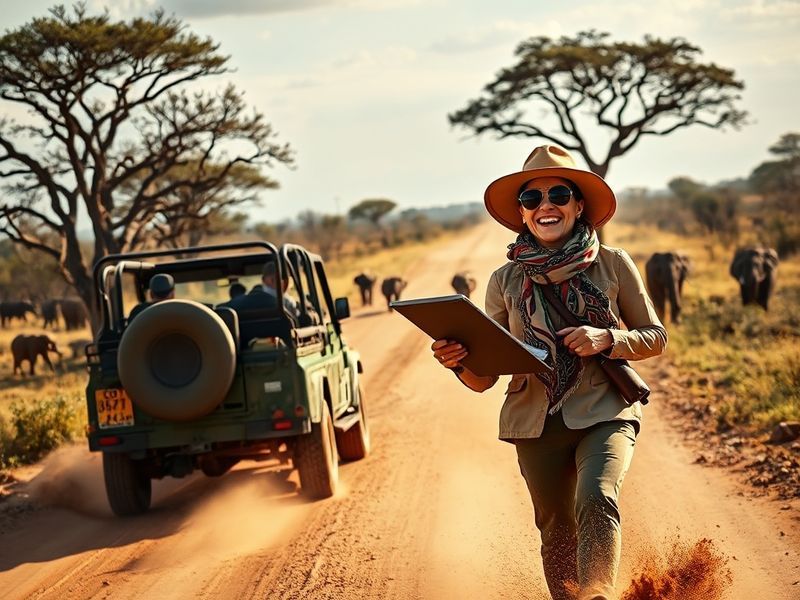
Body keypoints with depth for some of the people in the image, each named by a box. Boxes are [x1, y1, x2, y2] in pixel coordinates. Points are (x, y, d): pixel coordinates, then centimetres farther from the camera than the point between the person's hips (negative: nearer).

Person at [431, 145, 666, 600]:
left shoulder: (613, 265, 0)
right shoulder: (505, 280, 4)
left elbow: (656, 337, 8)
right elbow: (483, 377, 6)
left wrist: (606, 339, -12)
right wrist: (458, 361, -18)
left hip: (604, 413, -2)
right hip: (537, 422, 3)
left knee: (596, 501, -29)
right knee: (558, 533, 10)